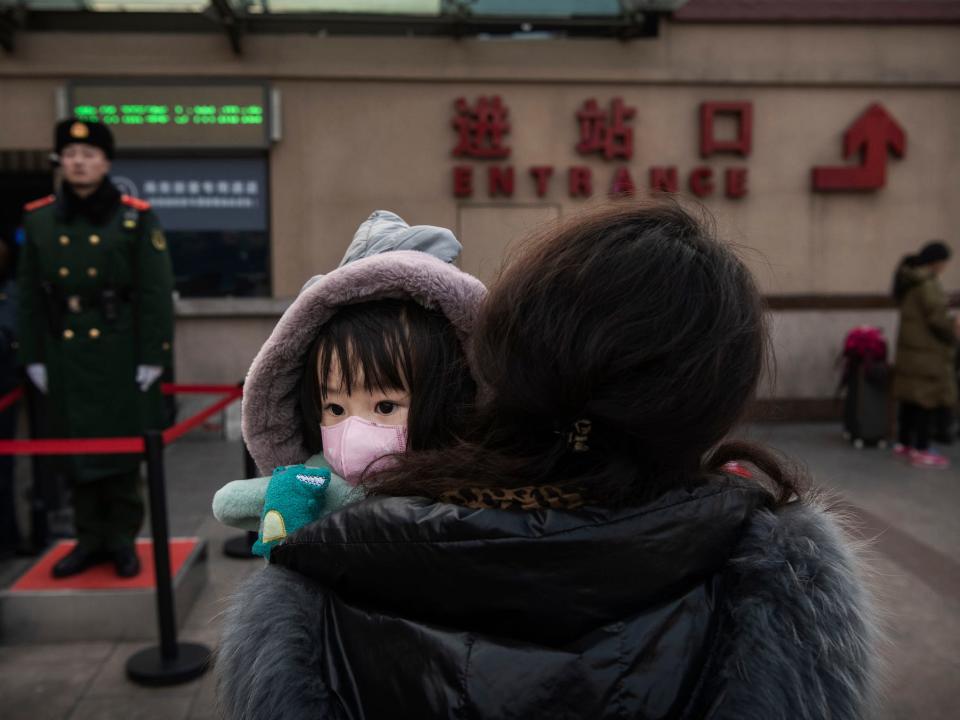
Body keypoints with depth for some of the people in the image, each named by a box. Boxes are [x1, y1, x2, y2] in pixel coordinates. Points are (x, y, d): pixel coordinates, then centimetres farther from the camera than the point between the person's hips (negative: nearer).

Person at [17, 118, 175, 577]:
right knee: (76, 449, 9)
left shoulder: (137, 218, -3)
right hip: (65, 355, 3)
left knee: (123, 447, 5)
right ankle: (91, 538, 23)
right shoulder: (38, 220, 6)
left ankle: (123, 538, 19)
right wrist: (32, 357, 5)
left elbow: (156, 293, -6)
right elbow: (30, 296, 8)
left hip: (121, 354, -3)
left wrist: (152, 356, -10)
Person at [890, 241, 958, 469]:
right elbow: (937, 319, -19)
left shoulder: (909, 280, 11)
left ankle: (904, 444, 23)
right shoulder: (928, 284, -18)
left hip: (910, 347, 10)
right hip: (927, 352, -10)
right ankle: (921, 451, 1)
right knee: (930, 399, -3)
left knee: (911, 396, 15)